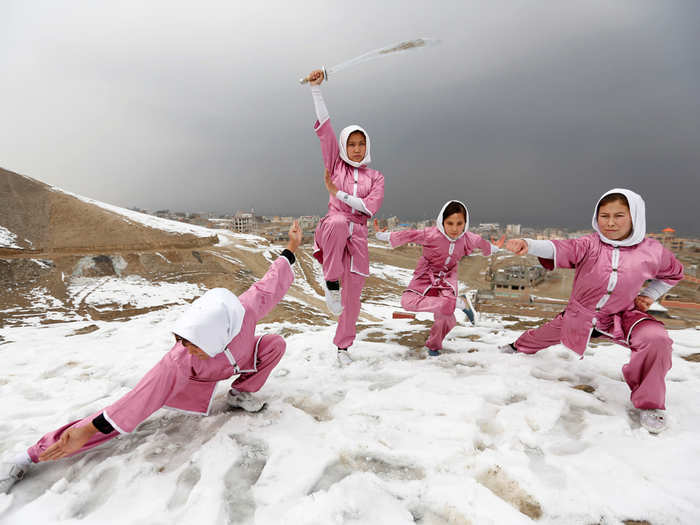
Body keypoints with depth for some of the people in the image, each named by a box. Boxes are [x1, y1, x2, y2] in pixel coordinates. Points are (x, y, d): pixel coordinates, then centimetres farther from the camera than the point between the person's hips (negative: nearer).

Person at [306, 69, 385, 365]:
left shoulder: (375, 177, 12)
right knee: (339, 222, -42)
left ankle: (343, 346, 22)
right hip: (332, 230, -2)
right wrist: (316, 89, -3)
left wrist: (339, 193, -5)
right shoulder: (336, 164, 10)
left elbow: (371, 207, -3)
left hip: (357, 237, 2)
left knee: (352, 299, 2)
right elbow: (324, 127, 2)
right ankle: (331, 283, -29)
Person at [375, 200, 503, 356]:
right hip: (426, 277, -1)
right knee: (407, 302, -26)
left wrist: (494, 248, 34)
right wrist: (382, 235, -12)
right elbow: (409, 235, -15)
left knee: (445, 315, -17)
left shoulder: (467, 238, -10)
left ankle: (434, 345, 12)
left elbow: (481, 242, 12)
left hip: (447, 278, 2)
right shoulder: (431, 234, -23)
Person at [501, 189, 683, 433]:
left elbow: (674, 273, 11)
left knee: (655, 338, -28)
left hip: (621, 317, 0)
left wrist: (648, 295, 0)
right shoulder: (590, 245, -18)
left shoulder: (651, 251, -12)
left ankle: (649, 404, -4)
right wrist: (528, 245, -58)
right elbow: (560, 249, -39)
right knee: (546, 334, 20)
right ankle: (520, 347, 59)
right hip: (580, 313, 0)